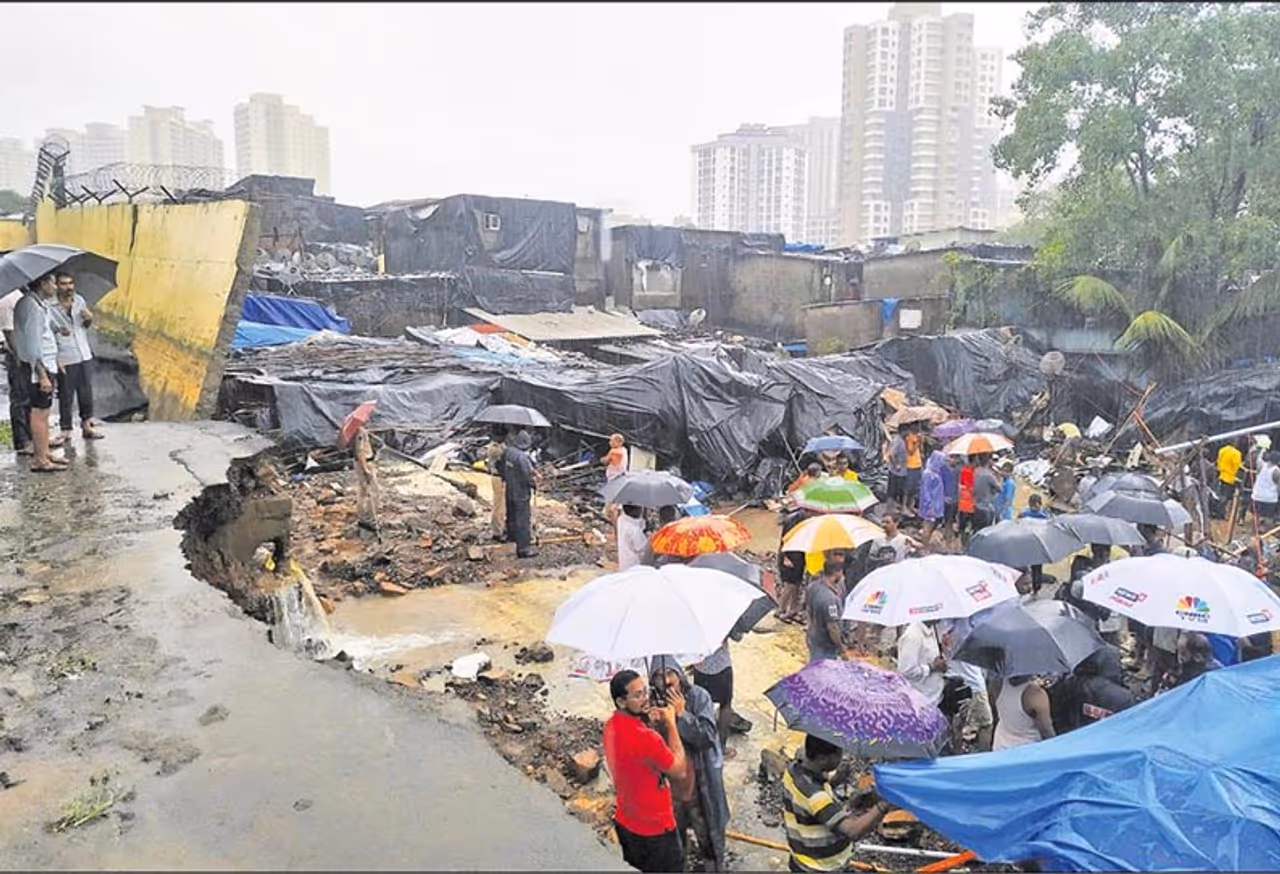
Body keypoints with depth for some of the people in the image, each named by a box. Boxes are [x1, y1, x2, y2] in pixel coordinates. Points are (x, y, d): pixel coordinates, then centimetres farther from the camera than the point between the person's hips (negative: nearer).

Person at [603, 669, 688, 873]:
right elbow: (679, 771, -19)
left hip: (625, 822, 8)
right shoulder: (645, 738, -34)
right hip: (654, 828, -8)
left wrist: (648, 723, -8)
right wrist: (671, 723, -17)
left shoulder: (612, 726, -7)